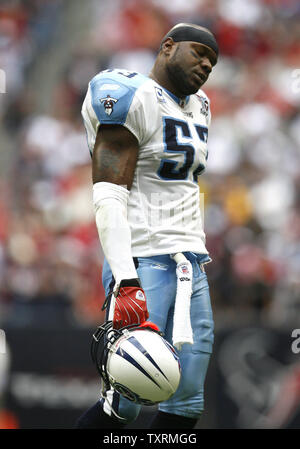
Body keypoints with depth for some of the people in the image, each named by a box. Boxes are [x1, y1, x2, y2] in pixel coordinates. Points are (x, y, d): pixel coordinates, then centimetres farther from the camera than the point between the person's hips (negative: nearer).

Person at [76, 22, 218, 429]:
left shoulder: (196, 109, 18)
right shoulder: (133, 100, -10)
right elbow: (109, 199, -18)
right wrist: (126, 284, -27)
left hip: (190, 264, 9)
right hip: (143, 264, -9)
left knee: (186, 403, 4)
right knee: (126, 403, -12)